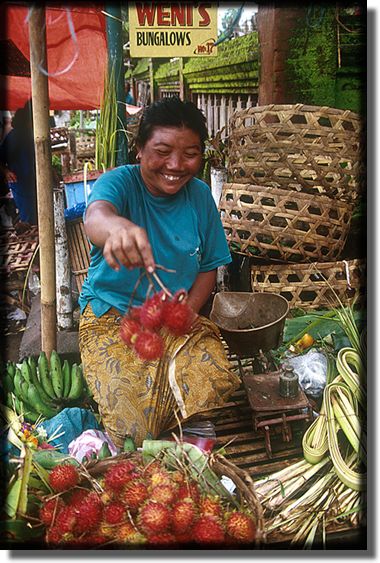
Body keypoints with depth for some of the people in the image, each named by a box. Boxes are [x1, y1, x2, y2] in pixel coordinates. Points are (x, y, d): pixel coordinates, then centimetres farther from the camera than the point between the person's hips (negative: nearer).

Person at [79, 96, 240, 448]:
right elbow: (95, 215, -39)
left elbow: (208, 266, 8)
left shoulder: (200, 196, 1)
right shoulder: (119, 182, -14)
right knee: (132, 420, -23)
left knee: (216, 387, -18)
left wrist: (190, 310, -11)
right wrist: (116, 226, -65)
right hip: (110, 316, -3)